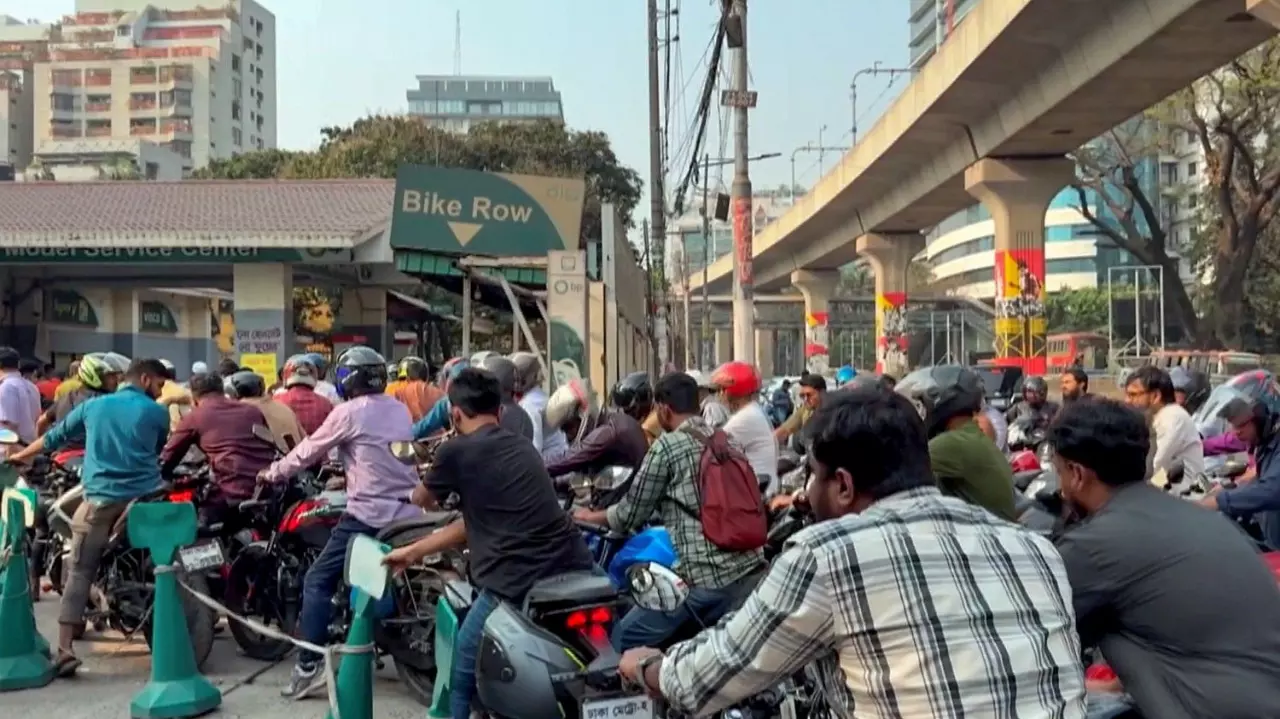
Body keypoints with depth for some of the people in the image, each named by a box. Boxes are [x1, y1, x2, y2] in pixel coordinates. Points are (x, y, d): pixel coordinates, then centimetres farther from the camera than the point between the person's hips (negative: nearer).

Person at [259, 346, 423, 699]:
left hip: (369, 515, -6)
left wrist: (273, 473, 19)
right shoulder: (400, 409, 13)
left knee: (317, 581, 2)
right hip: (408, 513, 7)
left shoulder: (349, 412, -5)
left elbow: (309, 450, 4)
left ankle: (308, 667, -3)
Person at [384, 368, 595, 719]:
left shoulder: (457, 451, 0)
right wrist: (413, 551, 33)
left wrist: (433, 476, 46)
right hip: (575, 570, 6)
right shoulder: (523, 446, 19)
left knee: (462, 678, 15)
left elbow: (422, 499, 22)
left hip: (518, 582, -6)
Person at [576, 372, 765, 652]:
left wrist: (590, 516, 21)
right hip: (749, 569, 7)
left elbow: (631, 513, 2)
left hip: (702, 575, -7)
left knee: (623, 641, 3)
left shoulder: (667, 446, -3)